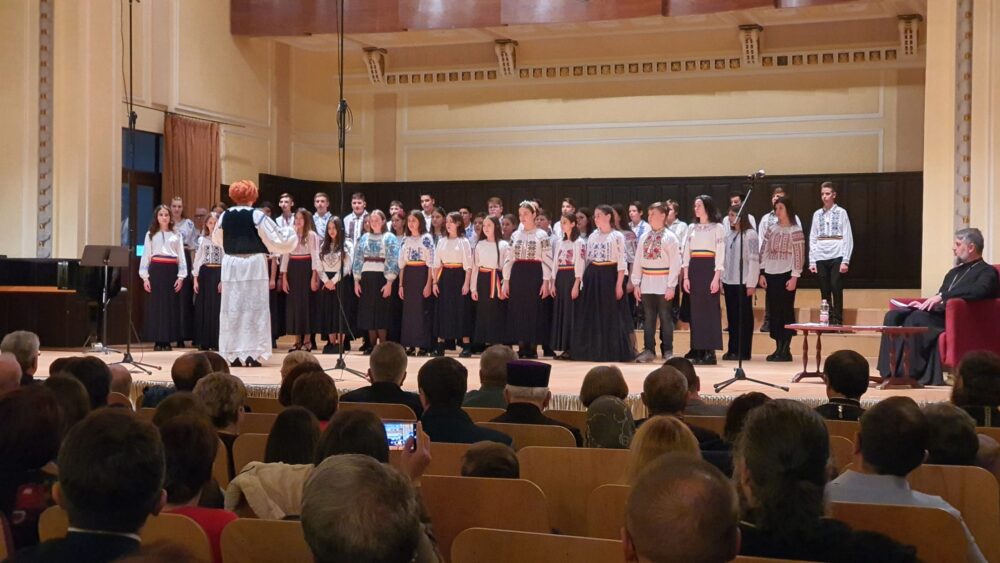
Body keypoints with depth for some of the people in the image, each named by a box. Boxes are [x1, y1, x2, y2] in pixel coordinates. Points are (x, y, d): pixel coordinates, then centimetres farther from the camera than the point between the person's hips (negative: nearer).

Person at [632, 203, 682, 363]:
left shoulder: (670, 237, -4)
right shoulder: (644, 237, 11)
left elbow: (675, 263, -8)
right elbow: (637, 261, 11)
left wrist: (671, 286, -13)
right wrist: (636, 283, 5)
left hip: (663, 283, -4)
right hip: (646, 283, 4)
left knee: (665, 318, 1)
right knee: (648, 318, 6)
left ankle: (667, 351, 8)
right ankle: (649, 350, 11)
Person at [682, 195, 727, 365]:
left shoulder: (718, 227, -1)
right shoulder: (691, 228, 13)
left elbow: (720, 253, -6)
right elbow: (686, 253, 12)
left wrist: (717, 277, -13)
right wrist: (686, 277, 3)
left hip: (709, 269, -5)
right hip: (694, 270, 5)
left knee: (710, 309, -5)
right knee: (695, 310, 4)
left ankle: (710, 352, -4)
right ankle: (698, 350, 8)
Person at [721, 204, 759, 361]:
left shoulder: (750, 234, -7)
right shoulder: (729, 235, 11)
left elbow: (754, 260, -10)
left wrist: (751, 283, -13)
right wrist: (722, 279, 8)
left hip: (743, 282, -6)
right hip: (729, 282, 6)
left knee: (744, 317, 1)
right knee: (732, 316, 8)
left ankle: (743, 351, 6)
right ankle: (732, 350, 14)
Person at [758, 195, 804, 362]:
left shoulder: (795, 231, -3)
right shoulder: (771, 230, 12)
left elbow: (799, 255, -7)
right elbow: (763, 252, 12)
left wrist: (794, 277, -13)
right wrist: (762, 273, 4)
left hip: (786, 275, -5)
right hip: (771, 275, 5)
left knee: (786, 311, -3)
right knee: (774, 311, 5)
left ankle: (786, 350, 1)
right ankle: (778, 348, 11)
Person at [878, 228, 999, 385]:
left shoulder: (987, 272, 1)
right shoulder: (954, 272, 27)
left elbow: (979, 291, -21)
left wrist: (942, 296, -24)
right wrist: (925, 304, 3)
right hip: (939, 313, 8)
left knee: (915, 318, -32)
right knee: (893, 316, -15)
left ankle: (909, 373, -29)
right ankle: (890, 371, -23)